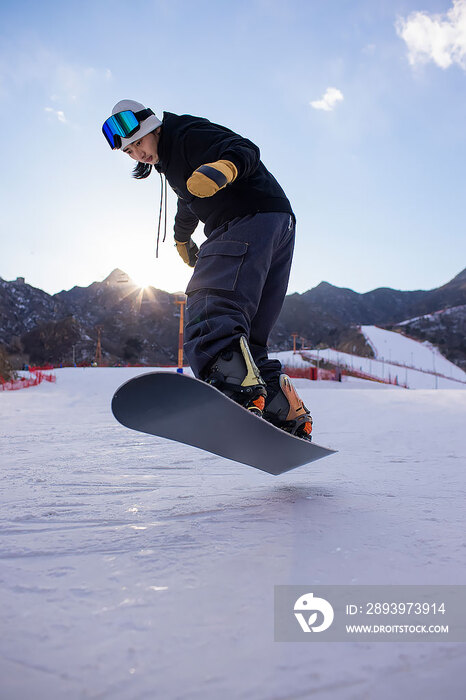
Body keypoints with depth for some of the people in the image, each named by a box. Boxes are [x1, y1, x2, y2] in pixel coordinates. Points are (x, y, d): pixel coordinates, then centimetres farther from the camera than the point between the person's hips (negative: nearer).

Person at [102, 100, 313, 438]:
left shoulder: (187, 134, -1)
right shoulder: (170, 162, 28)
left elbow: (246, 150, -17)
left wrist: (224, 167, -38)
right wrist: (182, 236, 62)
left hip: (255, 217, -10)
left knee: (212, 304, -31)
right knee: (246, 340, 4)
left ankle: (234, 385, -54)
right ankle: (291, 414, 4)